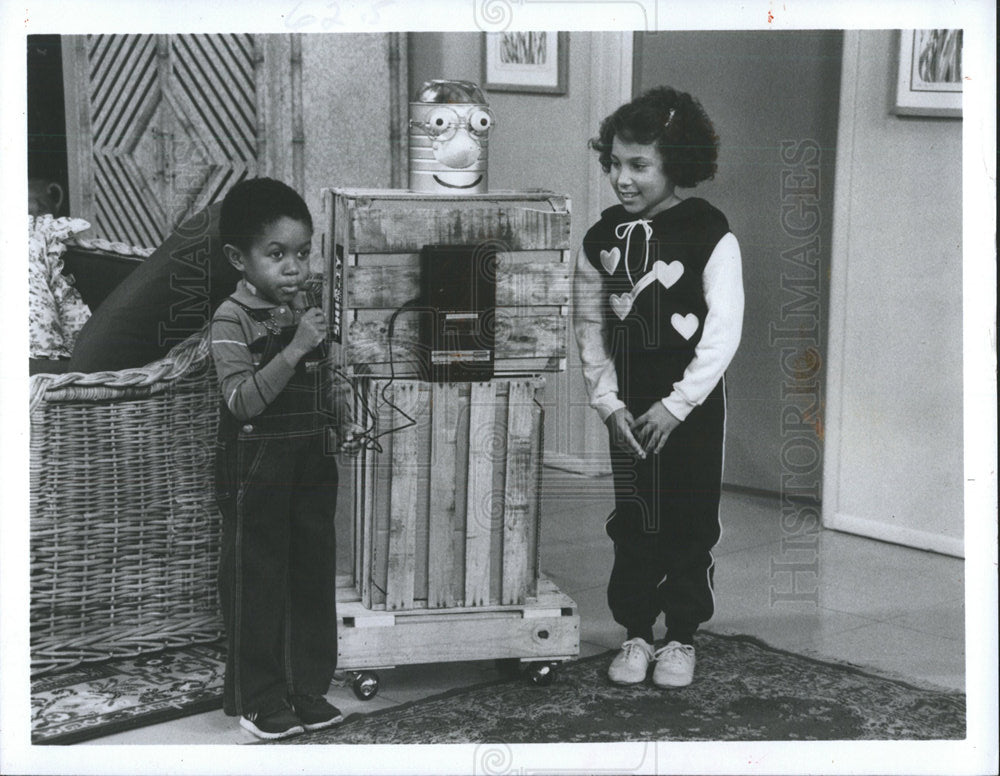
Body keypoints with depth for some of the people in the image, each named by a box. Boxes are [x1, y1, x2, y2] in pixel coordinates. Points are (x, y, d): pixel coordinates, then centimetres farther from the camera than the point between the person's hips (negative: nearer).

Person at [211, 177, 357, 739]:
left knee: (314, 575, 12)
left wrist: (340, 413, 4)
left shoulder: (307, 308, 9)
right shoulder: (233, 319, -13)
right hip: (256, 469, -7)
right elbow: (242, 401, -24)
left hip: (311, 462, 7)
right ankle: (259, 699, 15)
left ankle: (309, 688, 25)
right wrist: (294, 349, -29)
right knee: (257, 582, 3)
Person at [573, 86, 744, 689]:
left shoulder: (710, 235, -11)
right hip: (629, 407, 3)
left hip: (693, 403, -3)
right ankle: (636, 633, 21)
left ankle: (682, 637, 19)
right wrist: (609, 402, -5)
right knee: (632, 521, 9)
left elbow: (724, 332, -13)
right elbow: (589, 329, 4)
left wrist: (676, 405, -15)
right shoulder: (603, 237, 1)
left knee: (690, 523, 5)